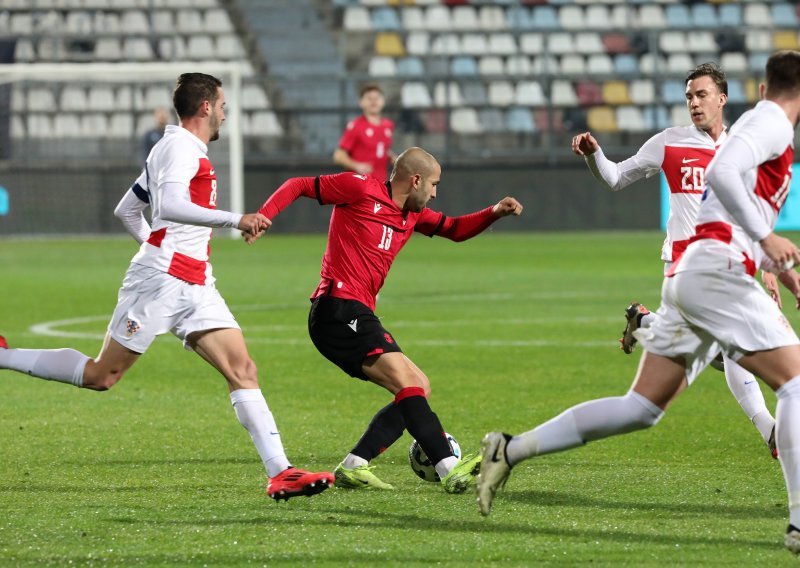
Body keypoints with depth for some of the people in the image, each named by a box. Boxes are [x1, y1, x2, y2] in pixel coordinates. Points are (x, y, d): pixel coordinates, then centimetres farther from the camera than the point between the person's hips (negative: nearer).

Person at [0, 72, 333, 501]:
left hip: (194, 287, 9)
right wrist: (235, 220, -27)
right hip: (160, 281, -9)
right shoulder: (181, 146, -9)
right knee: (100, 376, -3)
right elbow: (170, 206, -27)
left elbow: (126, 210, 27)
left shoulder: (181, 148, 20)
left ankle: (280, 473, -12)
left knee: (243, 370, -5)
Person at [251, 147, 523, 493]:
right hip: (339, 309, -10)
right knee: (409, 383, -20)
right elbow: (298, 186, 0)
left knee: (419, 388, 9)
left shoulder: (413, 214, 21)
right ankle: (451, 469, -30)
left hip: (358, 317, 10)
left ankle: (352, 467, 3)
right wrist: (263, 216, -14)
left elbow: (455, 230, 31)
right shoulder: (361, 189, -3)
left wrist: (494, 213, 14)